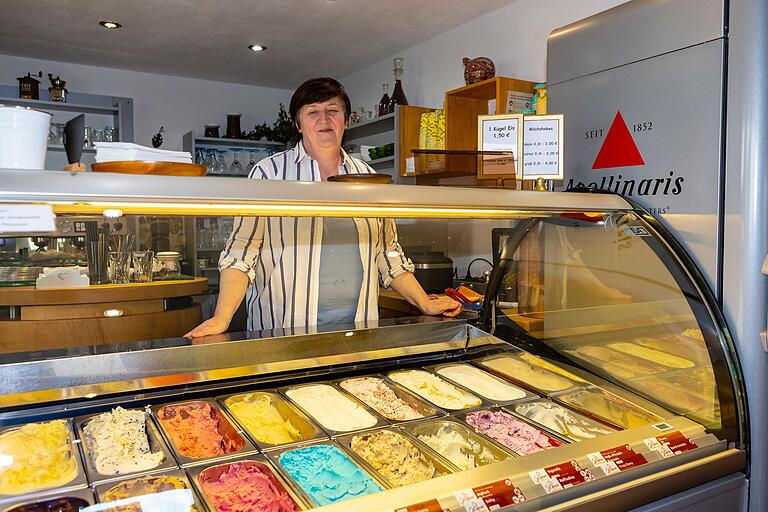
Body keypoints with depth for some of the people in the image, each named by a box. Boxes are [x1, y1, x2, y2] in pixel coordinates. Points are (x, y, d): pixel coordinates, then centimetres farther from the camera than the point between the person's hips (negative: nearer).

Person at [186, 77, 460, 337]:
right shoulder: (268, 173, 0)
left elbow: (387, 252, 15)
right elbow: (241, 250, -5)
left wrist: (425, 304, 10)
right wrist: (222, 318, -16)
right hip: (282, 328, -3)